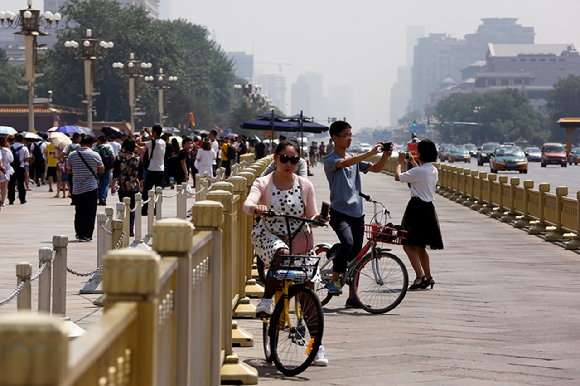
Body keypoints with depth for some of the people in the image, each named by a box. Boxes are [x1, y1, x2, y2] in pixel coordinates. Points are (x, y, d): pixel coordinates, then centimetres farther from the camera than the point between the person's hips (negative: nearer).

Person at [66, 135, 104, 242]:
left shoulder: (72, 155, 0)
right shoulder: (95, 155, -7)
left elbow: (68, 171, 9)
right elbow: (101, 170, 3)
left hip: (77, 188, 3)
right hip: (91, 187, -3)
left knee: (79, 211, 15)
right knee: (89, 212, 1)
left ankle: (79, 233, 22)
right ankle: (86, 235, -1)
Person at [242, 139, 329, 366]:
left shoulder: (305, 186, 3)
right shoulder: (264, 183, -3)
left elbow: (311, 217, 2)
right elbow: (248, 204, -21)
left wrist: (319, 219, -21)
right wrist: (255, 208, -44)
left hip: (300, 241, 2)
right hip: (269, 237, -2)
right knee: (281, 254, -39)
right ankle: (267, 299, -18)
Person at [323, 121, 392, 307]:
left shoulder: (355, 159, 16)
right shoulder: (330, 160, -5)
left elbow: (376, 168, 9)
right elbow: (345, 163, -25)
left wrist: (385, 155, -11)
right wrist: (370, 152, -30)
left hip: (357, 213, 7)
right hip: (339, 212, -6)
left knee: (356, 255, 7)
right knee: (347, 242, -30)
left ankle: (352, 298, 16)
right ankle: (334, 281, -13)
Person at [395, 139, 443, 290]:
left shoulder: (418, 171, -17)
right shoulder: (434, 170, 8)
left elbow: (397, 177, -8)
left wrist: (400, 163, 9)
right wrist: (413, 163, 37)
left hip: (417, 208, -9)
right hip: (429, 208, 9)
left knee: (408, 244, -7)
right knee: (420, 246, 18)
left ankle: (420, 276, -17)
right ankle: (428, 277, 21)